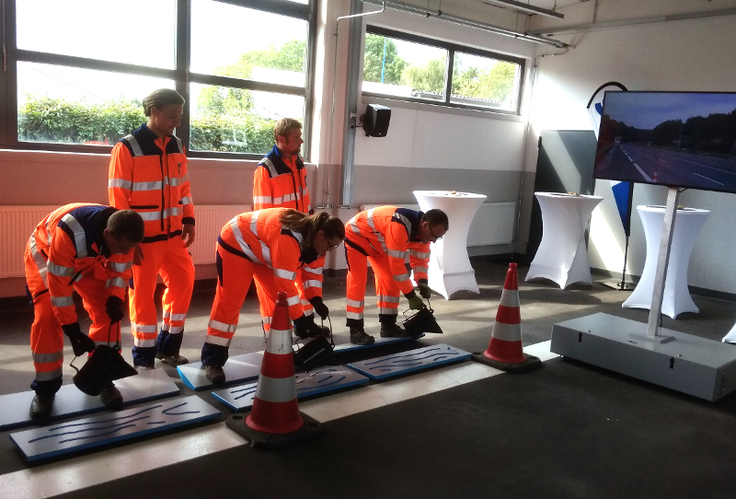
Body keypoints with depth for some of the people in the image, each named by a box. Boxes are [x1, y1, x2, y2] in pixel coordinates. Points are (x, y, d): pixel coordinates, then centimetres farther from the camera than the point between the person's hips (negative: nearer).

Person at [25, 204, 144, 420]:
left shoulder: (123, 236, -28)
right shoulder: (69, 232, -45)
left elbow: (120, 270, -10)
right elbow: (58, 284, -37)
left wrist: (115, 299, -28)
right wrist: (73, 331, -32)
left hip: (91, 260, 4)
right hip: (45, 254, -4)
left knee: (106, 312, -10)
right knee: (47, 316, -18)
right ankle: (45, 388, -2)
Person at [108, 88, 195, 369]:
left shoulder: (176, 146, 8)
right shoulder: (127, 148, -11)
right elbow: (118, 198, -12)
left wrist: (188, 220, 7)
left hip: (172, 234, 6)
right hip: (143, 238, -6)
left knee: (183, 283, 9)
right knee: (142, 295, 2)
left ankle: (167, 346, 25)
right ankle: (143, 358, 15)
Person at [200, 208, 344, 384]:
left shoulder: (310, 235, -10)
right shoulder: (288, 238, -38)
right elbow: (285, 284, -37)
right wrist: (299, 320, -31)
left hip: (261, 247, 9)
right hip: (235, 243, -9)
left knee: (277, 297, 4)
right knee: (230, 301, -11)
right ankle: (212, 360, -4)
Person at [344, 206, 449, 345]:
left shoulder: (423, 231, -13)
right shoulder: (399, 227, -41)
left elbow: (420, 261, -3)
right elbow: (397, 265, -38)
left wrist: (422, 282, -22)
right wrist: (411, 296, -32)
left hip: (377, 241, 9)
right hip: (356, 234, -9)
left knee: (389, 278, 5)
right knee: (357, 280, -15)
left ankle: (388, 325, 14)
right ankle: (355, 330, -9)